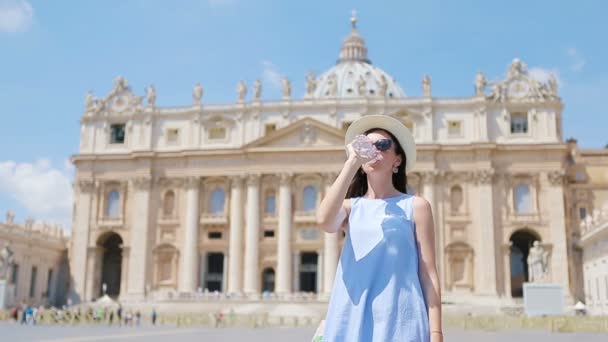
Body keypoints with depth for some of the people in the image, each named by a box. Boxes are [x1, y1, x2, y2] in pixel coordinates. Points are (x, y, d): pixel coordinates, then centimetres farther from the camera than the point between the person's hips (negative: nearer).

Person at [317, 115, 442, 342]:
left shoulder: (415, 206, 7)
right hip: (352, 319, 2)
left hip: (399, 320, -2)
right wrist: (352, 162, -9)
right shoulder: (350, 206, 12)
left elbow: (428, 272, 2)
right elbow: (324, 221, -13)